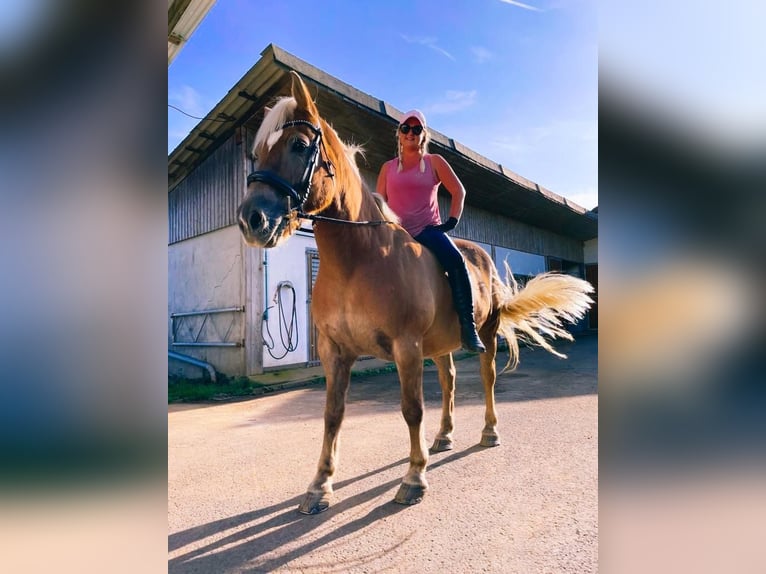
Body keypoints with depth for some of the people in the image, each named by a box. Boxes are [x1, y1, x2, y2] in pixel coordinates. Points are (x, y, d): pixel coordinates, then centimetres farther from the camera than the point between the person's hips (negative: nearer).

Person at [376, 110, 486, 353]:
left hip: (427, 230, -2)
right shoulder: (388, 167, 16)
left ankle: (468, 328, -27)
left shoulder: (434, 162, 11)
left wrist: (452, 221, -3)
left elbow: (458, 191, 9)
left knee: (455, 260, -31)